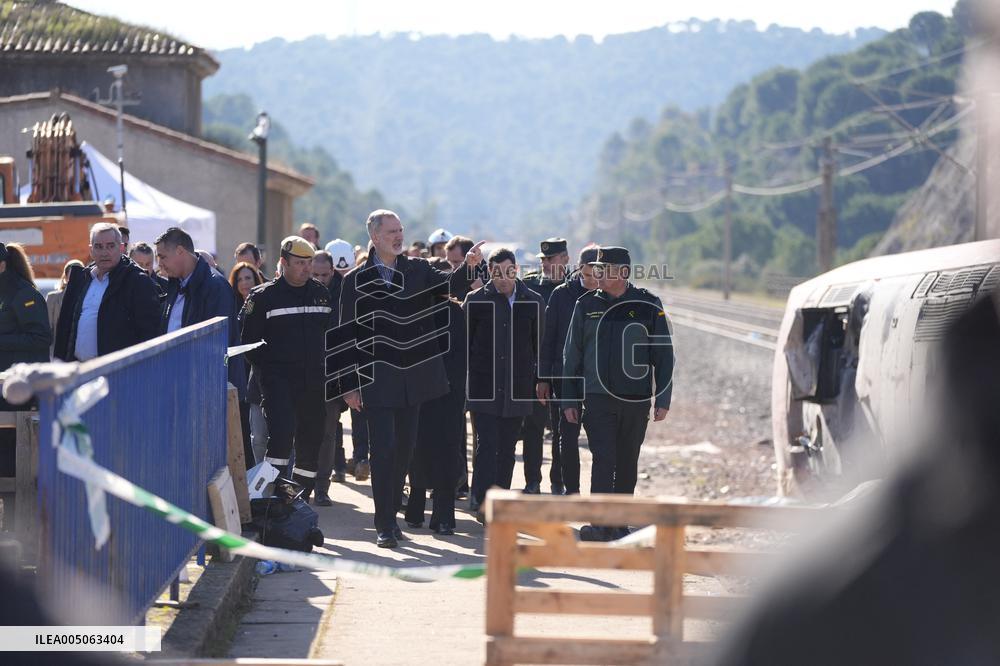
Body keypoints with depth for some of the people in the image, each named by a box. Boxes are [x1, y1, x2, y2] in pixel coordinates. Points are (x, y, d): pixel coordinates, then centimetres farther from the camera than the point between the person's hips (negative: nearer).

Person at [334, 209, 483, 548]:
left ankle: (390, 512, 22)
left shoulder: (418, 270, 7)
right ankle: (385, 525, -3)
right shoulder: (356, 280, 0)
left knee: (404, 448, 10)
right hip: (377, 378, -3)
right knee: (383, 449, -6)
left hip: (415, 376, 3)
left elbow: (451, 284, -9)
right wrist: (349, 384, -3)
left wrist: (468, 266, -30)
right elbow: (347, 335, 1)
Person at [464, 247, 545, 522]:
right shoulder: (476, 301, 1)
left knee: (507, 448, 7)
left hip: (517, 388, 2)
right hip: (484, 387, -2)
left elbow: (540, 345, 13)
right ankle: (481, 501, -15)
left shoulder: (534, 303, 6)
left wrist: (541, 381, 9)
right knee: (487, 443, -13)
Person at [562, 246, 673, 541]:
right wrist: (569, 400, 6)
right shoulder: (586, 305, 5)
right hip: (597, 397, 0)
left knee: (627, 464, 9)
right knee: (603, 459, -11)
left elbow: (664, 356, 5)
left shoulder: (648, 305, 1)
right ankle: (601, 524, -15)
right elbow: (572, 354, 10)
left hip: (636, 399, 0)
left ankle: (619, 522, 20)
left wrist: (662, 400, 0)